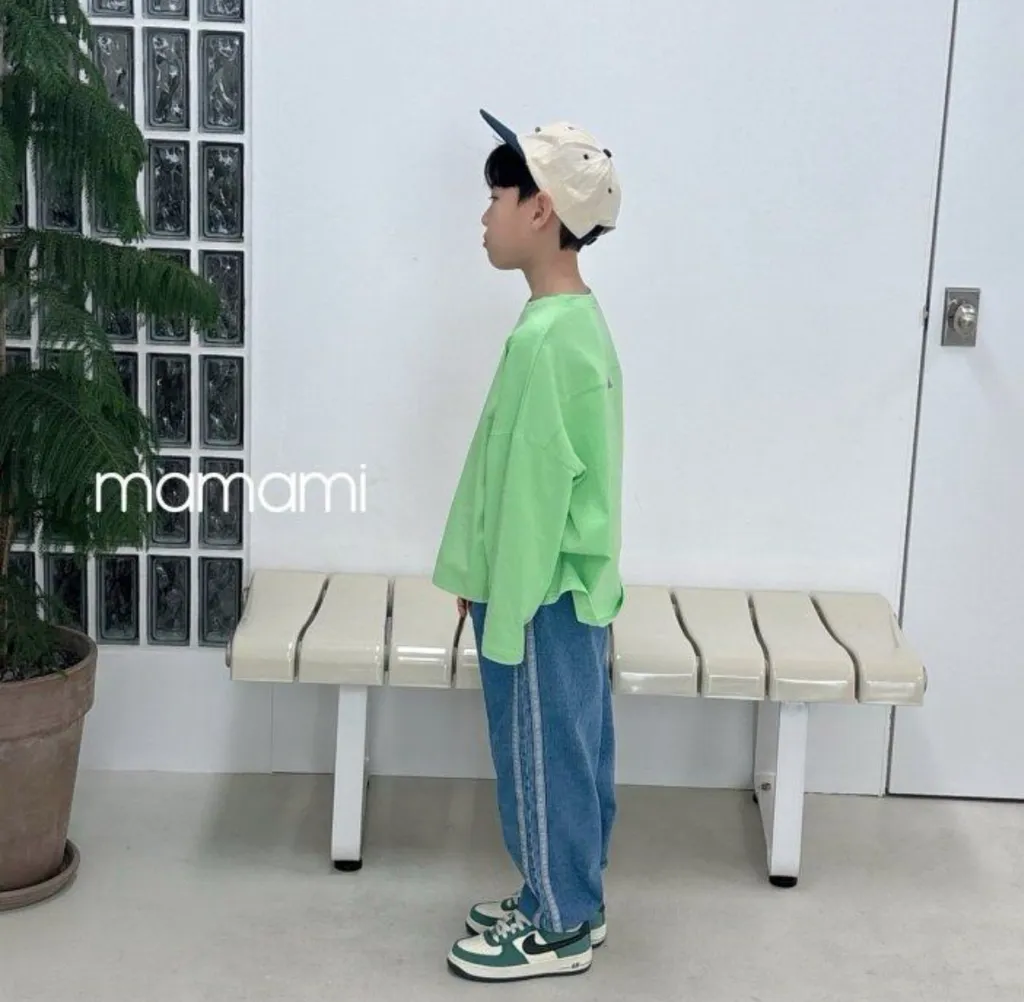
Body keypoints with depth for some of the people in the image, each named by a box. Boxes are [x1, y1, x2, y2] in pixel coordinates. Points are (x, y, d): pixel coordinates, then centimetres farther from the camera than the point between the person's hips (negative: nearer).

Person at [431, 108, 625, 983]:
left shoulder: (545, 336, -22)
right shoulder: (577, 320, 9)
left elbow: (535, 486, -22)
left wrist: (506, 614, -17)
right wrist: (484, 580, 19)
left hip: (544, 597, -10)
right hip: (574, 589, 10)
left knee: (541, 757, 4)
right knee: (572, 751, 18)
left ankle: (558, 929, 17)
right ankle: (571, 903, 31)